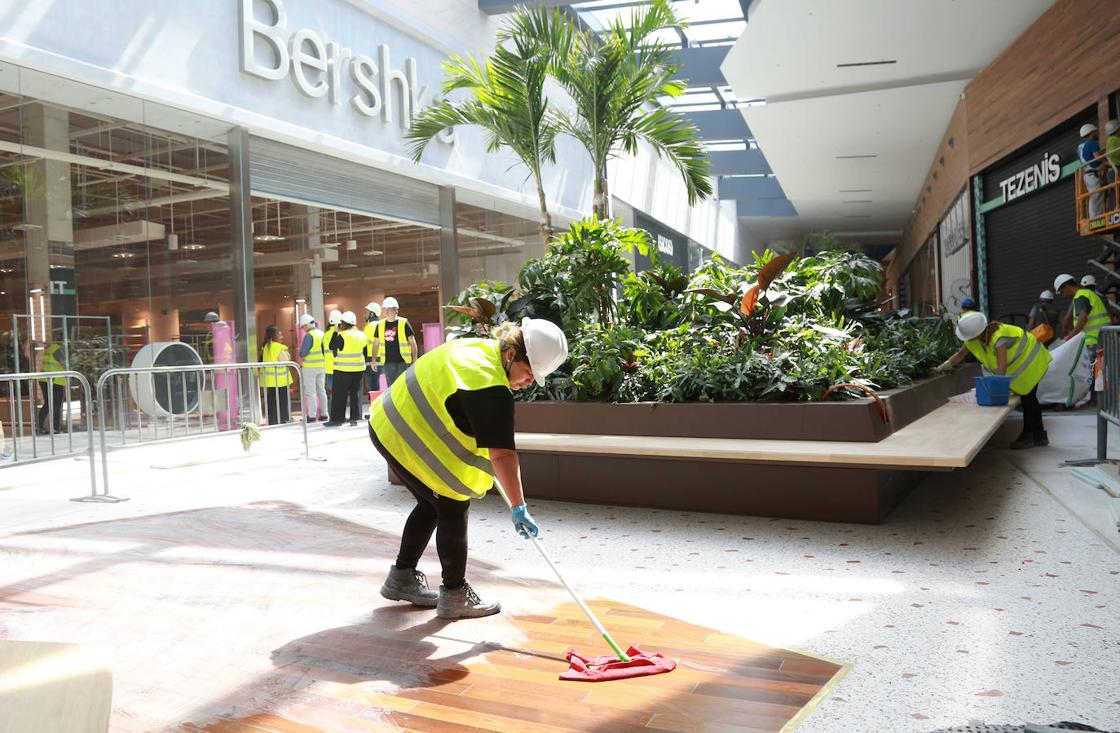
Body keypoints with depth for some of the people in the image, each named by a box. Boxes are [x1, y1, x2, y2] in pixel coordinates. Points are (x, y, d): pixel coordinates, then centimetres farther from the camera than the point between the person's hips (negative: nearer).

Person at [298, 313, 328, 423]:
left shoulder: (309, 336, -15)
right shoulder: (322, 334, 7)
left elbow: (303, 353, -15)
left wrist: (300, 364, 0)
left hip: (310, 367, -7)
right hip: (322, 366, 7)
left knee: (311, 391, -2)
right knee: (321, 390, 13)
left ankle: (312, 415, -1)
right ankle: (323, 414, 16)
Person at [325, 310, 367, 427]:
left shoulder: (342, 335, -14)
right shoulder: (361, 334, 6)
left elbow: (332, 346, -6)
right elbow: (364, 349, 11)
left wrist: (336, 332, 0)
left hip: (343, 369, -6)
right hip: (358, 368, 6)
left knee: (339, 394, 1)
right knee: (355, 393, 11)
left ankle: (336, 418, 1)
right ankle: (354, 418, 9)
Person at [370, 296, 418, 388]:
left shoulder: (404, 323, -4)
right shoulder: (380, 324, 6)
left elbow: (412, 342, -1)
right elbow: (376, 343, 16)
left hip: (403, 361, -4)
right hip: (387, 363, 4)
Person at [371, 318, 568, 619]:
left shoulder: (477, 348, 3)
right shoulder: (491, 389, -26)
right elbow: (502, 454, -30)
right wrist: (519, 508, -26)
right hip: (408, 441, -10)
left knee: (432, 503, 20)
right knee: (454, 508, -1)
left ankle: (402, 577, 32)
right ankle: (455, 595, 10)